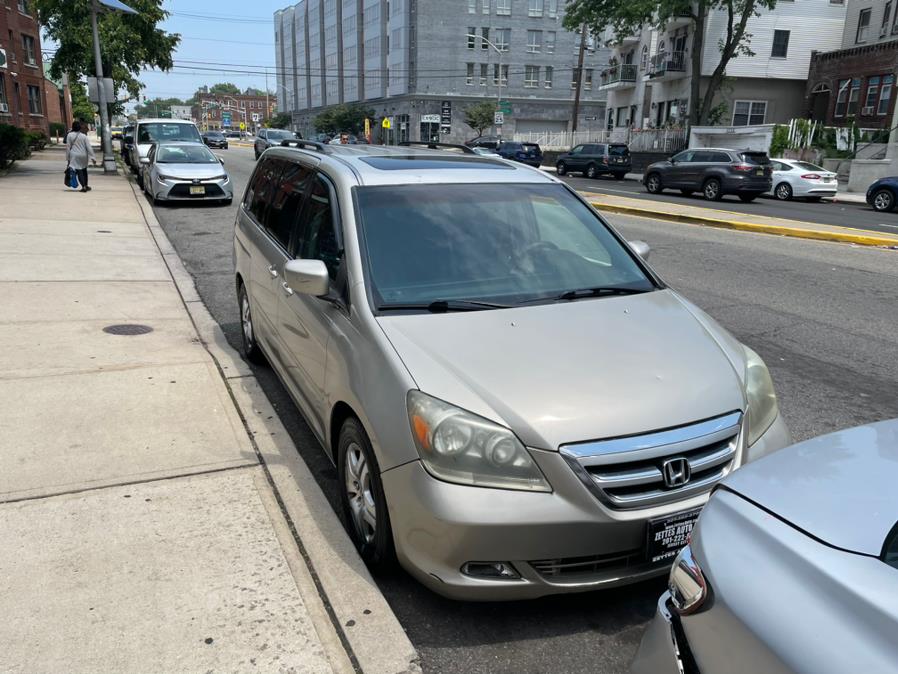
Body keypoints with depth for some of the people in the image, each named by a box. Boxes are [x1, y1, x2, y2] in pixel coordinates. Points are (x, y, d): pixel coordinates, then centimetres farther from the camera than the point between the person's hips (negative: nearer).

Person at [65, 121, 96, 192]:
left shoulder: (69, 135, -3)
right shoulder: (84, 136, -2)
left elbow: (68, 147, -1)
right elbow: (89, 147, -5)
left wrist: (67, 157, 5)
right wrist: (93, 158, -3)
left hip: (74, 156, -2)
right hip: (83, 156, 2)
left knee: (79, 171, -3)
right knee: (84, 170, 18)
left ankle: (83, 186, -15)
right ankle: (86, 185, 26)